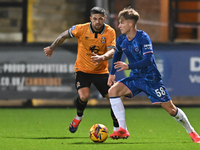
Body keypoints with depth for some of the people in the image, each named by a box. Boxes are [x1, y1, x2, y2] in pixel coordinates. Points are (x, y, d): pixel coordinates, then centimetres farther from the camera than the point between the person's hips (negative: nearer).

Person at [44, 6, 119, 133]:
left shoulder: (110, 32, -13)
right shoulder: (81, 29, -15)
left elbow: (111, 51, -23)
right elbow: (64, 35, 2)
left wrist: (102, 57, -44)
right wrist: (52, 48, 12)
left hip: (101, 71, 2)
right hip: (82, 69, -2)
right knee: (84, 96, -24)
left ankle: (117, 129, 15)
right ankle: (78, 117, 8)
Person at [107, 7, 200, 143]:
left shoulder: (143, 37, -21)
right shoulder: (121, 40, -2)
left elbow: (148, 60, -30)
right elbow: (117, 54, 20)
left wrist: (128, 66, -38)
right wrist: (112, 73, 13)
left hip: (151, 78, -5)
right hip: (135, 78, 5)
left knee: (170, 109, -3)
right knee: (113, 91, -19)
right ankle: (123, 130, -19)